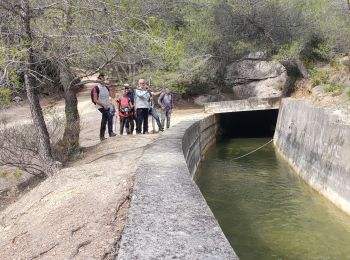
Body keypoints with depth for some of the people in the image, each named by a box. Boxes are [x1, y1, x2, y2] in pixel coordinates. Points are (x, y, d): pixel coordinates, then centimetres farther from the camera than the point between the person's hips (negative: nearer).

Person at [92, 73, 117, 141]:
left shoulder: (106, 88, 11)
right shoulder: (96, 88, -8)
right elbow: (95, 100, -12)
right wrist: (103, 105, -18)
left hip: (107, 106, 6)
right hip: (100, 106, -6)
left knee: (104, 121, 9)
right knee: (110, 116, -25)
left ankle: (102, 136, 17)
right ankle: (110, 132, -24)